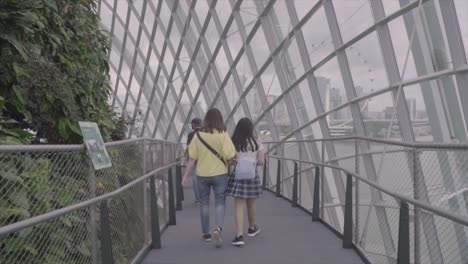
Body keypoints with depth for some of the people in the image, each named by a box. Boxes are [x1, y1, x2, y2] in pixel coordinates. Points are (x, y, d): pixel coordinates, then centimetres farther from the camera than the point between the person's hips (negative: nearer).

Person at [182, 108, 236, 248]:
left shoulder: (198, 135, -4)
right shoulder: (223, 135, -11)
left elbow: (192, 158, -4)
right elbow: (229, 156, -17)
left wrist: (185, 175, 2)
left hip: (202, 174, 2)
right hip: (219, 174, -2)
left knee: (204, 203, 15)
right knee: (220, 202, 8)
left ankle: (206, 233, 24)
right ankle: (218, 229, -15)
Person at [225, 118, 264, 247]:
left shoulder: (233, 143, -5)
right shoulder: (256, 143, -2)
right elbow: (261, 161, -3)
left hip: (238, 176, -1)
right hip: (252, 176, 1)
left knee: (239, 207, -2)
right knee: (251, 204, 19)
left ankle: (239, 236, -12)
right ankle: (252, 228, 40)